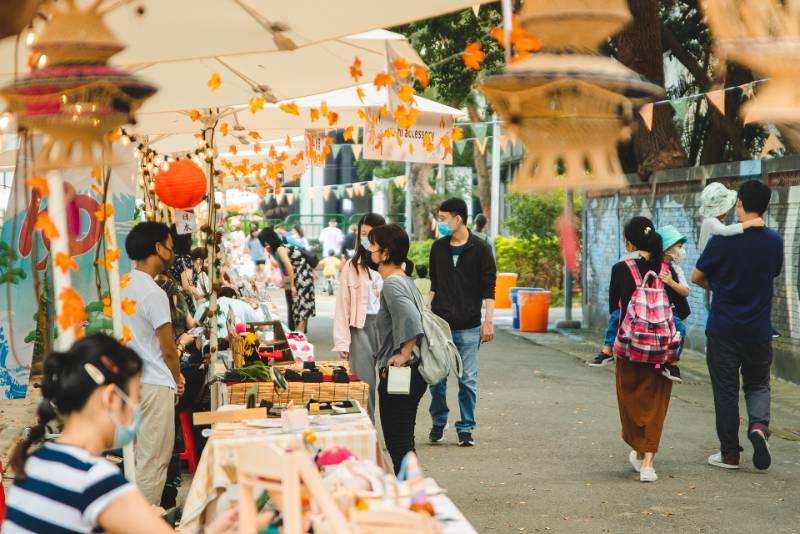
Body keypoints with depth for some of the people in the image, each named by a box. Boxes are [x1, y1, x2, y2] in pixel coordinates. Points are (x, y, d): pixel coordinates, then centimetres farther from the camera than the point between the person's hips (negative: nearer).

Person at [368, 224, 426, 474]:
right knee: (404, 441, 19)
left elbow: (411, 320, -33)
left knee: (397, 442, -2)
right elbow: (415, 317, 21)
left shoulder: (392, 284, -18)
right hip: (411, 372, 10)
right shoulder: (404, 280, 12)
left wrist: (405, 354, -21)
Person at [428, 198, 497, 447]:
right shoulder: (438, 248, 9)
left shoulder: (480, 248, -3)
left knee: (467, 380, 1)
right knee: (436, 377, 4)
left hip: (468, 327, -3)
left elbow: (488, 288, -4)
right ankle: (439, 422, 23)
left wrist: (489, 321, -10)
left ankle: (466, 428, 11)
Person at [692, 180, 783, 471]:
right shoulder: (774, 242, -3)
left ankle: (729, 453, 11)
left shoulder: (722, 241, -13)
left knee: (725, 390, 7)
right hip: (759, 330, 2)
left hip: (723, 329, -2)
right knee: (758, 384, 18)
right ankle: (758, 424, -10)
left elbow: (696, 277, -3)